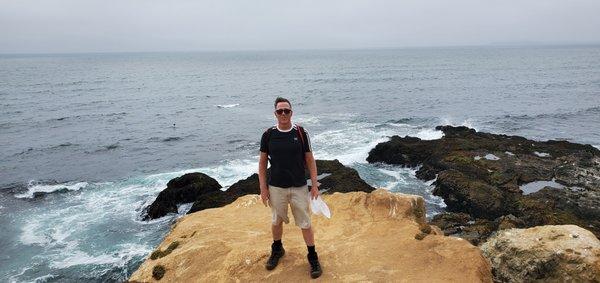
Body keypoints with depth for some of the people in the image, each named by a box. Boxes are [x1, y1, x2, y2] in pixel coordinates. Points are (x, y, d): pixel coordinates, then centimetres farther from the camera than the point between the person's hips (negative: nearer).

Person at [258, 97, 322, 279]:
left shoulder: (300, 133, -6)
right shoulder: (268, 134, -4)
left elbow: (310, 159, -1)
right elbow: (262, 162, 2)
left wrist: (314, 184, -4)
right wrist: (263, 188, -2)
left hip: (299, 187, -1)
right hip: (276, 187, 1)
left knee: (305, 224, 5)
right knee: (276, 221, 18)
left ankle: (313, 257, 21)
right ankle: (277, 250, 42)